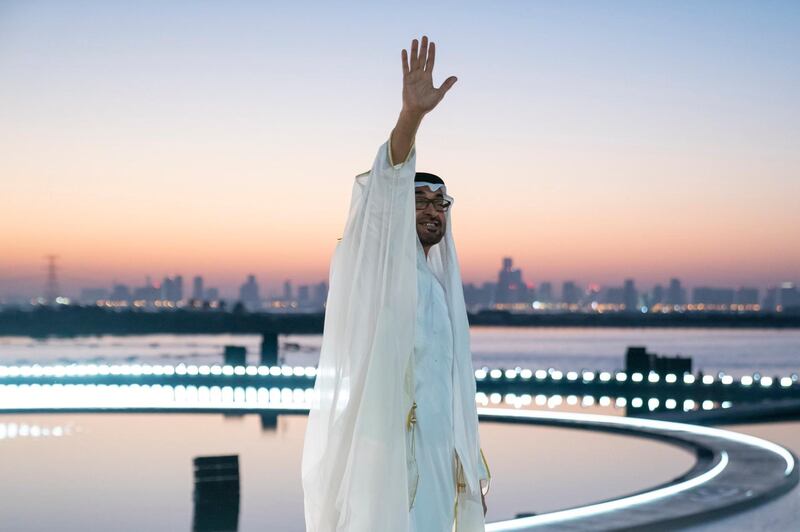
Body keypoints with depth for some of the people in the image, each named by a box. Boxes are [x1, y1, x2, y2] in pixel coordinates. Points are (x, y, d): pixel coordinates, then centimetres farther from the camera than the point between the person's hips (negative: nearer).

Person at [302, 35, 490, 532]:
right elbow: (386, 195, -23)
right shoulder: (379, 263, -3)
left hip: (431, 456, 8)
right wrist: (412, 114, -39)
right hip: (383, 450, -8)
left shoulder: (436, 287, 21)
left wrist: (463, 462, 21)